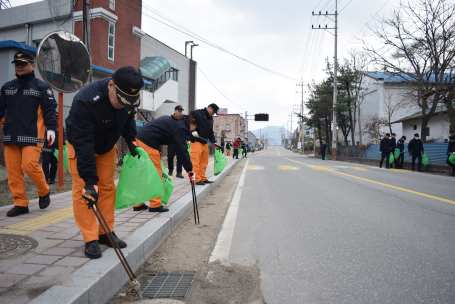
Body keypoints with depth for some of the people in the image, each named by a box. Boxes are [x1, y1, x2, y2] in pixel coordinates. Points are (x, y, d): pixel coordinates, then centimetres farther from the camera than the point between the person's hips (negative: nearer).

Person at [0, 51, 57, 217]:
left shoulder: (42, 87, 2)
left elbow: (50, 109, -4)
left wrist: (51, 128, -14)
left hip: (32, 136, -5)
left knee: (30, 165, -15)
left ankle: (44, 191, 11)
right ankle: (20, 203, 13)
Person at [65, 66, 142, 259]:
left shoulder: (129, 97, -20)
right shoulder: (85, 101, -39)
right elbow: (83, 144, -38)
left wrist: (131, 141, -6)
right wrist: (90, 179, -40)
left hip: (108, 146, 5)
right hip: (80, 145, -5)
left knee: (108, 187, 6)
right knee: (83, 191, -10)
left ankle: (106, 233, 17)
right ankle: (90, 239, -2)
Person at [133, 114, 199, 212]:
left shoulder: (175, 121, 19)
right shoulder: (180, 127, -11)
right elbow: (182, 150, -16)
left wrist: (157, 151, 23)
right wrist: (189, 170, -13)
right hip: (148, 142, -10)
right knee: (156, 173, 0)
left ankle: (138, 204, 22)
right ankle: (155, 205, 6)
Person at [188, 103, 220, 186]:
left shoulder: (211, 119, 20)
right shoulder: (197, 113, -5)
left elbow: (211, 132, 23)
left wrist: (213, 142, 12)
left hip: (205, 143, 8)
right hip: (196, 141, -8)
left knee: (204, 162, 11)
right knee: (196, 161, -8)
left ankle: (203, 178, 19)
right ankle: (197, 179, -6)